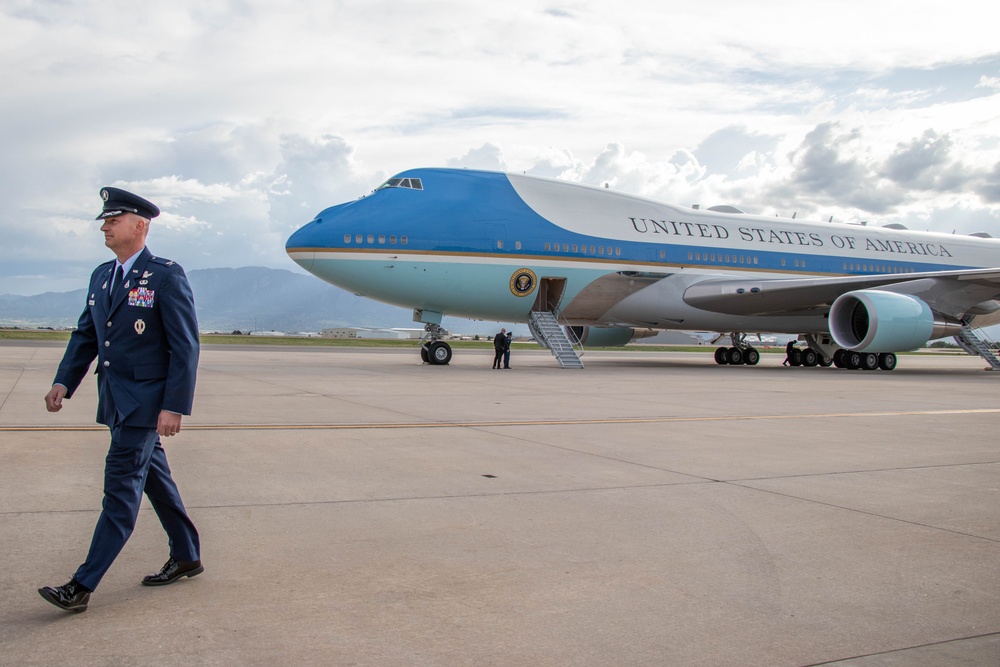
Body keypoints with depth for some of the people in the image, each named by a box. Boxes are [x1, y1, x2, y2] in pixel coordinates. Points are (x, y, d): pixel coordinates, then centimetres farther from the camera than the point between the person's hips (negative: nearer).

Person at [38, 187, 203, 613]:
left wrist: (174, 406, -18)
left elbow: (185, 346, -14)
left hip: (145, 402, -8)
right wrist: (64, 382, 2)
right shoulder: (101, 276, 12)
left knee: (121, 488, -5)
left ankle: (82, 586, -2)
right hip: (115, 400, 8)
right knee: (153, 478, 16)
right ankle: (186, 557, 29)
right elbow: (86, 334, 16)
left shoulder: (166, 276, -11)